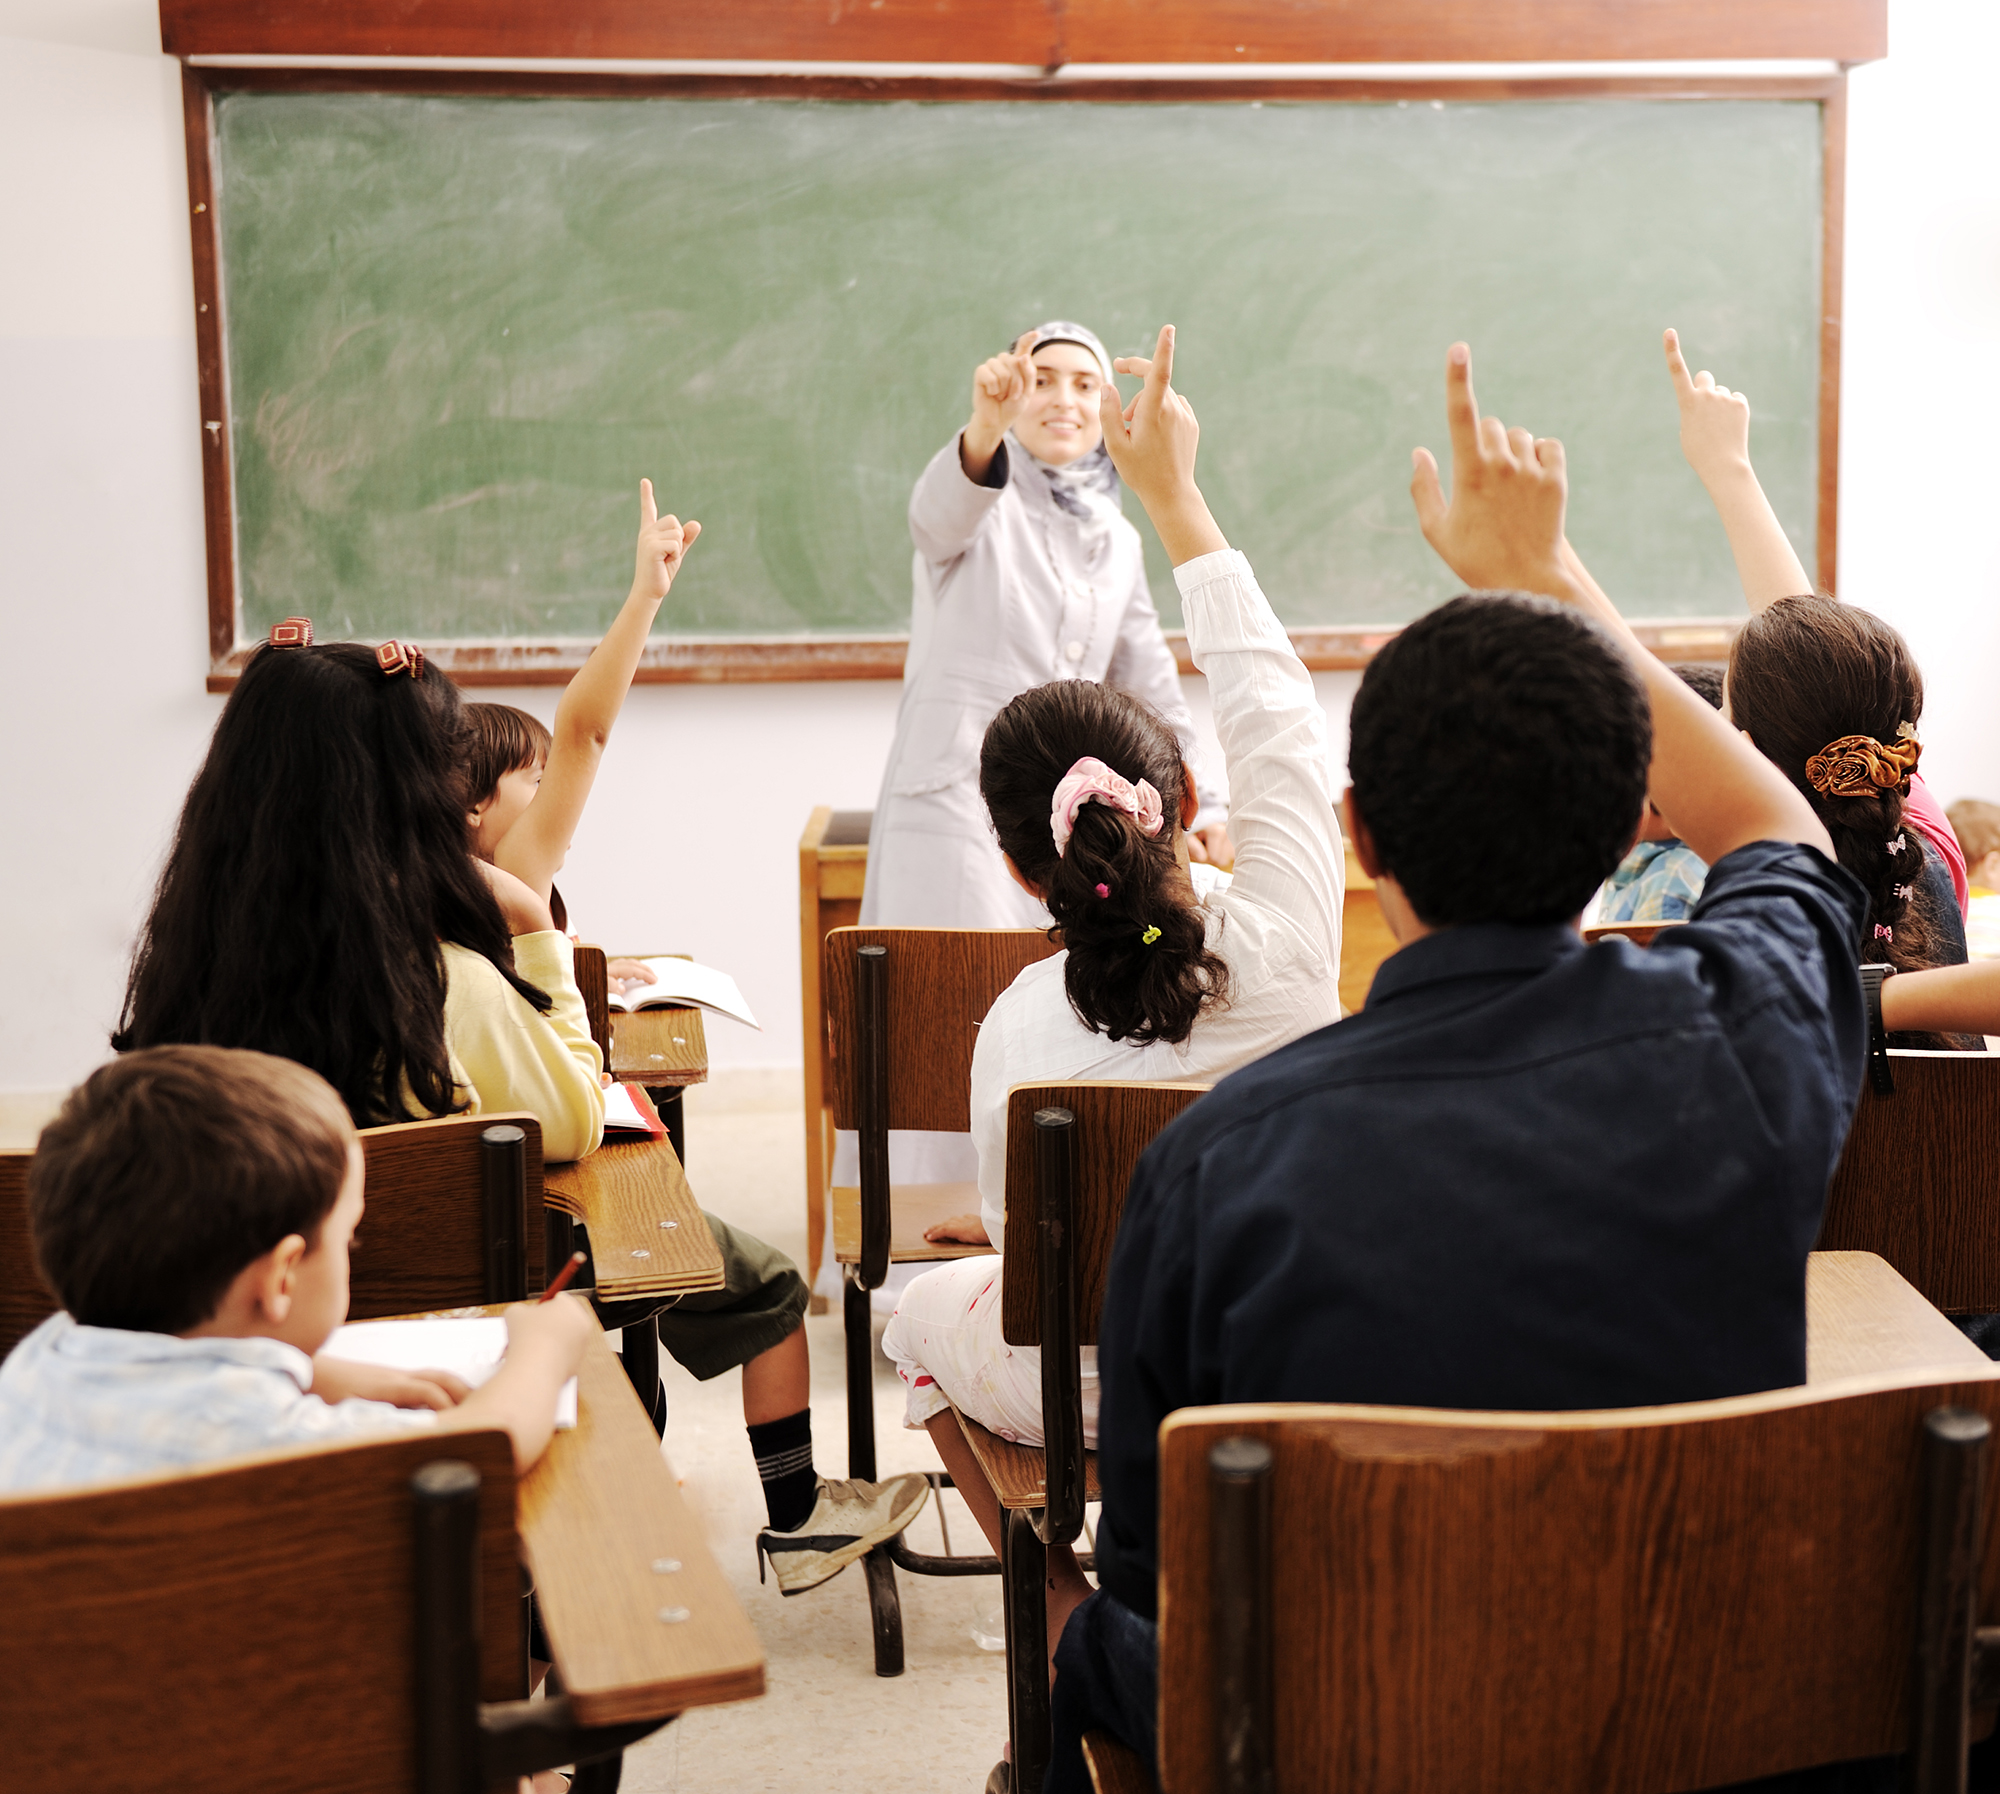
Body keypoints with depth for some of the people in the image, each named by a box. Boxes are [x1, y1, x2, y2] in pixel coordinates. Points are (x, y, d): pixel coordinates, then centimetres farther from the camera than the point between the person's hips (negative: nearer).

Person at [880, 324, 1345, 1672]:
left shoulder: (1022, 1029, -21)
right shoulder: (1281, 948, -20)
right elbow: (1276, 710, -7)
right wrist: (1173, 494, 0)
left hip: (1107, 1394, -2)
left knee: (928, 1310, 28)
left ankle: (1068, 1614, 20)